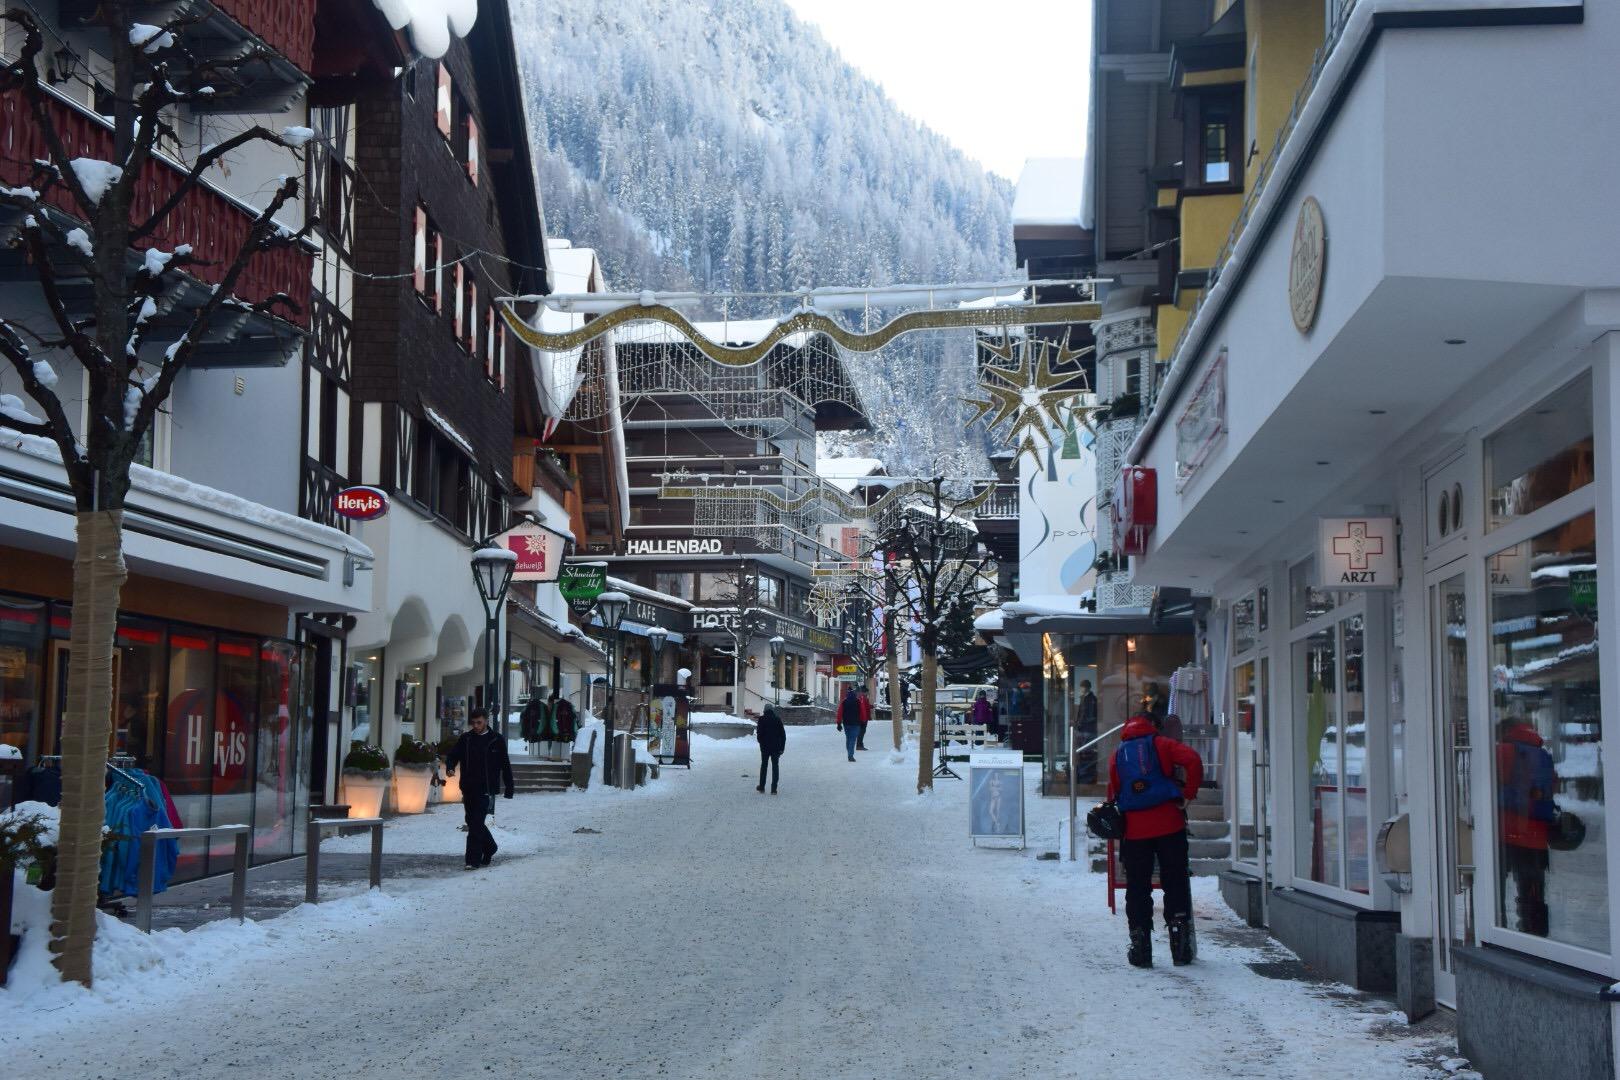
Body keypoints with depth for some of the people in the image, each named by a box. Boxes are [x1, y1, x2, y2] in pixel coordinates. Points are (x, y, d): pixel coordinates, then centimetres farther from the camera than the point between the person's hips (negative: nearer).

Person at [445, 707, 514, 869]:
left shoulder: (497, 740, 0)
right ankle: (490, 847, 36)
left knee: (476, 824, -11)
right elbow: (453, 755, 6)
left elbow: (505, 765, 4)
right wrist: (450, 767, -17)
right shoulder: (465, 738, 7)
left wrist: (509, 789, 3)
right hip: (468, 788, 4)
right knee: (472, 821, 14)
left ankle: (473, 859, -10)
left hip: (486, 789, -4)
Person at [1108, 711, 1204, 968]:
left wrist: (1116, 823, 21)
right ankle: (1181, 946, 3)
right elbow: (1193, 760, -10)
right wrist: (1188, 794, -3)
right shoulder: (1160, 744, 6)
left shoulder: (1118, 754, 15)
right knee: (1175, 882, 5)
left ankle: (1140, 948, 3)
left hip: (1134, 829, 2)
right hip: (1168, 824, -2)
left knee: (1137, 887, 7)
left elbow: (1113, 793, 12)